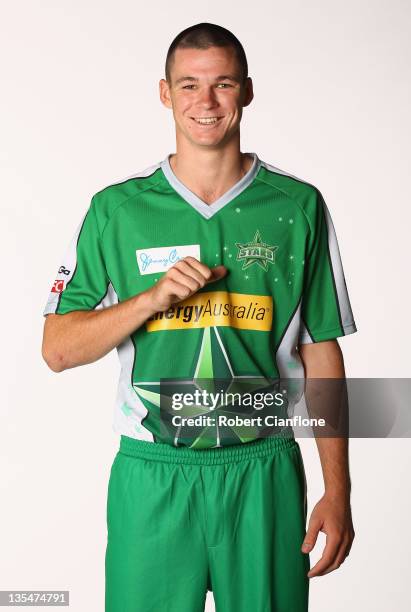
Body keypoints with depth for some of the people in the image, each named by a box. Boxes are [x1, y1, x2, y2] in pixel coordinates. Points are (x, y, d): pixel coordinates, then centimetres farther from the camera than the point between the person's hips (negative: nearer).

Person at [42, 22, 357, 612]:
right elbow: (58, 349, 1)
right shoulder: (117, 208, 1)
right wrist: (152, 297, -14)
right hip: (151, 476, 0)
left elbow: (321, 353, 4)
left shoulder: (298, 206, 2)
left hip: (264, 475, 1)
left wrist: (338, 491, 0)